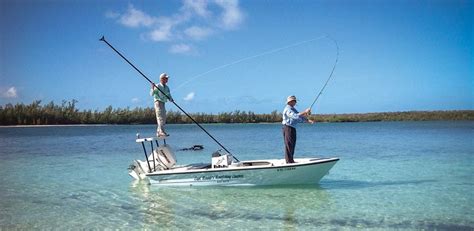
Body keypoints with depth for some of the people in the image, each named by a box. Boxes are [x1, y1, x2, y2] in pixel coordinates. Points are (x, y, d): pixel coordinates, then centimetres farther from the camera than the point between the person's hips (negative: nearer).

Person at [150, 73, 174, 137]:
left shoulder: (167, 88, 13)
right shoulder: (157, 86, -8)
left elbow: (169, 96, 12)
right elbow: (151, 94, -16)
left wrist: (171, 99, -9)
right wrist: (153, 88, -33)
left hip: (163, 103, 8)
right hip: (158, 102, -8)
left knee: (164, 119, 8)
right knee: (160, 117, -14)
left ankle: (158, 132, 15)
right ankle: (162, 132, -19)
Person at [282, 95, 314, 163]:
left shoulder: (293, 109, 18)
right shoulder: (288, 109, -15)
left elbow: (300, 117, 16)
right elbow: (295, 116, -30)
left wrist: (308, 120, 2)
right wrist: (305, 112, -30)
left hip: (293, 129, 10)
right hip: (288, 128, -10)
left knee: (292, 144, 13)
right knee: (289, 145, -8)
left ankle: (291, 160, 21)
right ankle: (289, 161, -5)